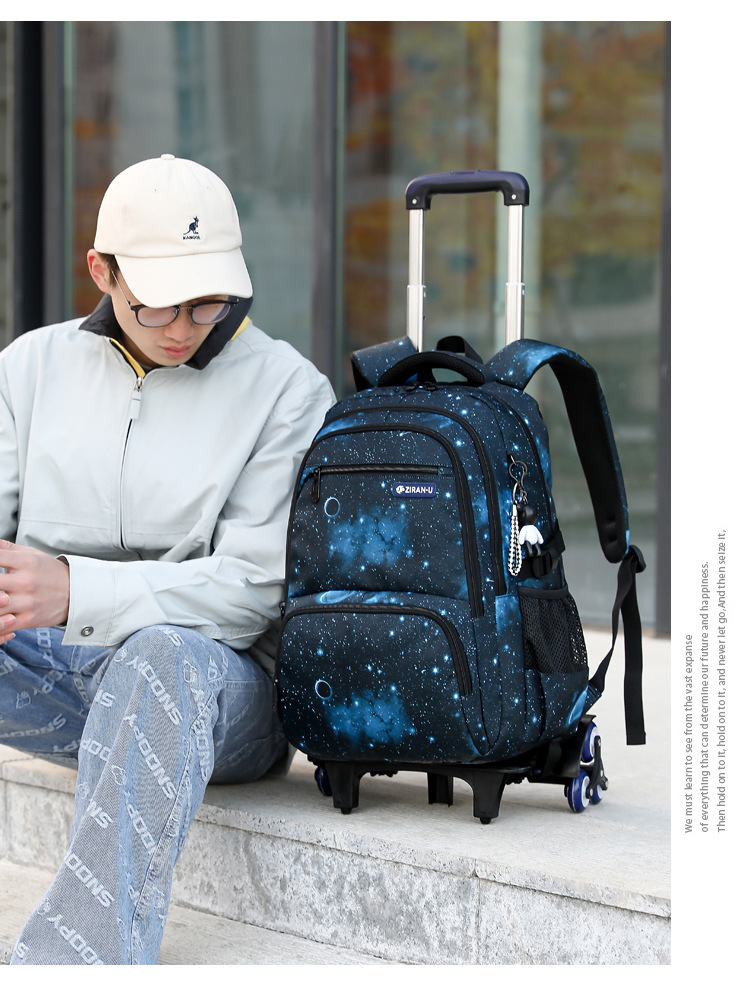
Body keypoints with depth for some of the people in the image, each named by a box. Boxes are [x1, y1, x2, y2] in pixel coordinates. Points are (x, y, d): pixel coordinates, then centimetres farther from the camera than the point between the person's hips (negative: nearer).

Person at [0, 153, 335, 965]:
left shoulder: (285, 389, 0)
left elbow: (252, 588, -9)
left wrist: (75, 591, -24)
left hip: (219, 682, -4)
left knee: (166, 656, -40)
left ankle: (73, 955, -54)